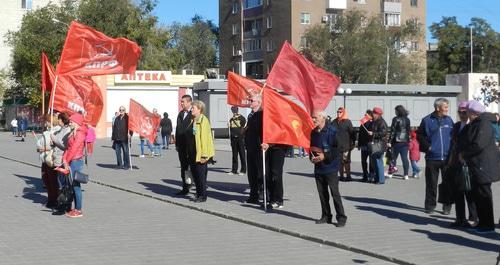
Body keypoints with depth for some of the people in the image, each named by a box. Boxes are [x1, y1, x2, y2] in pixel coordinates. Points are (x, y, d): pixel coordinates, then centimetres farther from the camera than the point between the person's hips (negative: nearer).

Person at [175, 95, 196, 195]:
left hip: (191, 145, -7)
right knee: (184, 167, 12)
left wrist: (193, 144, -16)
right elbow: (178, 129, 16)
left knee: (193, 167, -2)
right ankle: (185, 188, 19)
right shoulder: (181, 114, 14)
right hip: (182, 145, 7)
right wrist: (177, 144, 12)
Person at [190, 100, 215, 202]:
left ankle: (202, 195, 7)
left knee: (201, 174, -3)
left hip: (201, 153, -8)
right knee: (195, 172, 11)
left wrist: (204, 155, -20)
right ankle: (198, 193, 22)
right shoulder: (194, 120, 11)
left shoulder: (203, 120, -14)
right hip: (194, 152, 8)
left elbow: (204, 138, -17)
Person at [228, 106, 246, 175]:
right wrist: (231, 138, 13)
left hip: (240, 138, -5)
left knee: (242, 154, -3)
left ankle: (243, 170, 2)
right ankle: (234, 170, 10)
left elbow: (244, 128, -4)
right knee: (234, 155, 7)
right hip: (233, 138, 5)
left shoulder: (242, 118, -1)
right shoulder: (231, 119, 15)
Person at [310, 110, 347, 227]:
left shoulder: (331, 131, -12)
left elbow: (337, 148, -15)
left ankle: (341, 217, 1)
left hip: (330, 167, -7)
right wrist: (311, 157, 2)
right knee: (322, 193, 10)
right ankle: (326, 216, 21)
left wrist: (325, 156, -18)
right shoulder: (313, 132, 9)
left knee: (335, 193, -5)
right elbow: (311, 147, 20)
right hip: (318, 168, 7)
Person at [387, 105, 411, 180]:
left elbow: (393, 131, -11)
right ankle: (406, 175, 2)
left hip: (397, 141, -4)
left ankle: (390, 173, 10)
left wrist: (390, 141, -10)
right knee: (405, 158, 4)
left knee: (394, 157, 7)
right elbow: (409, 131, 11)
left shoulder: (396, 119, -9)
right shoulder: (407, 120, 6)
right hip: (405, 142, 4)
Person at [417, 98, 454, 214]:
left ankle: (447, 206, 11)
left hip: (447, 157, 2)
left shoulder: (449, 120, 7)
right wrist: (427, 146, -5)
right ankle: (430, 205, 13)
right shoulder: (427, 120, -1)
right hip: (432, 158, -2)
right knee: (431, 183, 4)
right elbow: (420, 135, 5)